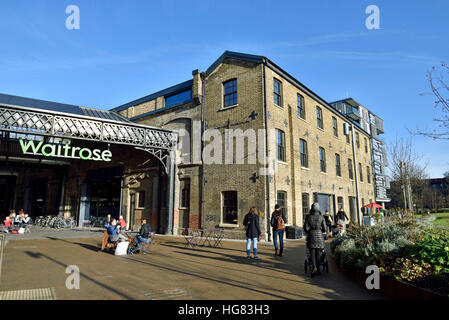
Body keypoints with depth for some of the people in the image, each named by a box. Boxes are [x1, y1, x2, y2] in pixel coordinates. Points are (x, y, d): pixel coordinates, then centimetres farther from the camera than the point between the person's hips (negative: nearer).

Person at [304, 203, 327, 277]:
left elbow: (306, 228, -5)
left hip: (311, 236, -1)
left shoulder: (308, 216, -2)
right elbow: (324, 229, 0)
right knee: (318, 253, 11)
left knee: (312, 253, 3)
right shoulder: (321, 217, -1)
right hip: (319, 236, 1)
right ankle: (318, 269, 15)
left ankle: (314, 268, -14)